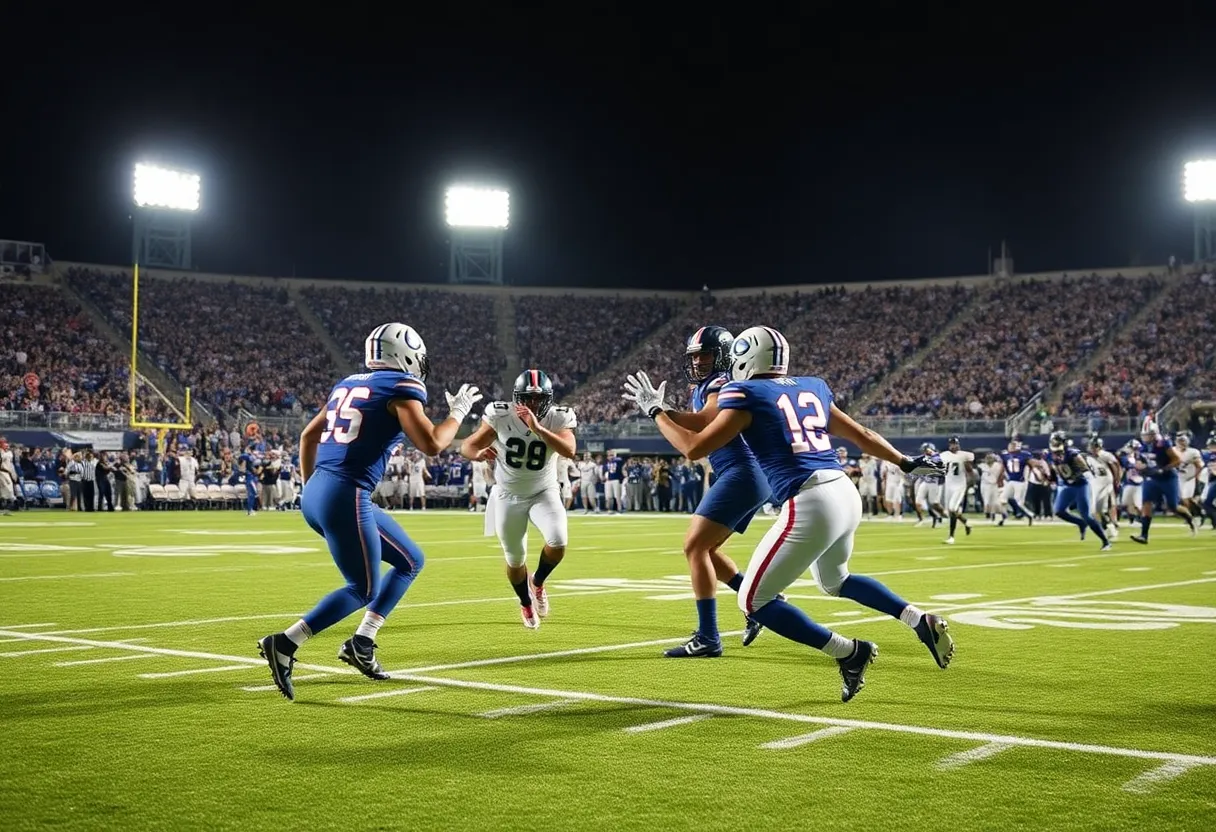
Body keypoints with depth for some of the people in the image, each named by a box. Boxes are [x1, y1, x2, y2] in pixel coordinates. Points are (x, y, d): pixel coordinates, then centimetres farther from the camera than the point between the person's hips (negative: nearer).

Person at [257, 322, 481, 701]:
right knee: (364, 589, 2)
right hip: (345, 497, -9)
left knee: (411, 561, 17)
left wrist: (311, 488, 29)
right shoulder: (401, 389, -4)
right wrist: (459, 412, 6)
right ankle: (284, 644, -7)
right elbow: (431, 444, -11)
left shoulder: (349, 384, 19)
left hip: (316, 493, 9)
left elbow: (308, 436, 23)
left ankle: (361, 643, 15)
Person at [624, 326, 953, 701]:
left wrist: (656, 411, 10)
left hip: (810, 505, -8)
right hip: (846, 494, 8)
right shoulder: (812, 388, 18)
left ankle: (849, 653, 2)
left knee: (753, 602, 5)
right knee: (834, 580, 35)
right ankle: (921, 620, 20)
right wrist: (907, 463, 39)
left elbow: (695, 447, -5)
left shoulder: (746, 395, -2)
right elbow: (861, 436, 25)